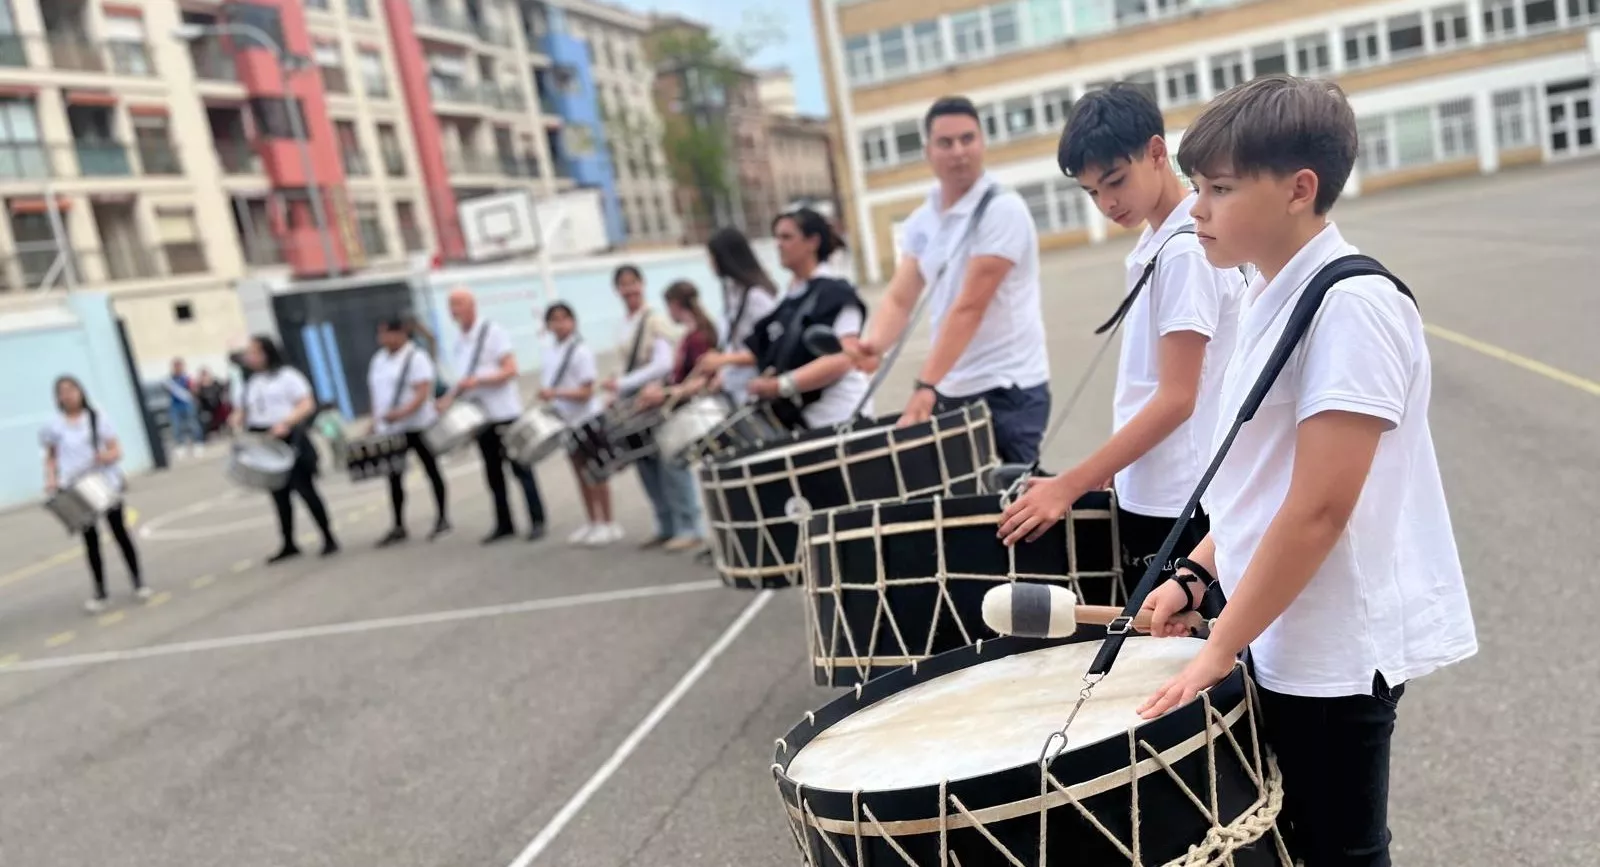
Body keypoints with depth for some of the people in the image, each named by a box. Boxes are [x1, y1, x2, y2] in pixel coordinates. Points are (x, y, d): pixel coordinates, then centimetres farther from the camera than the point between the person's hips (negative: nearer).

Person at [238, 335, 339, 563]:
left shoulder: (287, 376, -4)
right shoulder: (251, 383, 15)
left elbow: (308, 405, -12)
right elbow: (247, 413, 19)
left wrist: (285, 423, -25)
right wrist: (238, 422, -3)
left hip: (289, 440, -6)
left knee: (305, 490, -4)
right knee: (279, 495, 10)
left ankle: (329, 538, 5)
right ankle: (289, 544, 17)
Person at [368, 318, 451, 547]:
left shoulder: (416, 357, -10)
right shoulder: (379, 359, 12)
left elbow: (423, 393, -19)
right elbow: (377, 394, 19)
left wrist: (401, 412, -31)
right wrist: (375, 421, 10)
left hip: (418, 426, -7)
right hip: (389, 430, 7)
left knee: (432, 471, 5)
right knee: (394, 477, 5)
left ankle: (442, 519, 15)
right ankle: (398, 527, 12)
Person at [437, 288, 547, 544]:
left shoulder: (493, 333, -8)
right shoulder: (459, 343, 13)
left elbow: (511, 370, -15)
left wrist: (477, 381, -24)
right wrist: (450, 398, 2)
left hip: (506, 414, -7)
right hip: (480, 417, 7)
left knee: (520, 469, -2)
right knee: (493, 473, 10)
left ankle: (537, 521, 3)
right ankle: (504, 524, 16)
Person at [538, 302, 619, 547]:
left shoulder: (581, 352, -15)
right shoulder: (549, 353, 7)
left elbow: (586, 392, -19)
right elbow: (548, 386, 15)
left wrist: (555, 394, -28)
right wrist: (545, 397, -6)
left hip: (586, 421, -7)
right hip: (565, 422, 7)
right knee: (580, 473, 13)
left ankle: (609, 525, 7)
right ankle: (592, 522, 21)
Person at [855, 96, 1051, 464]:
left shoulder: (1002, 209, -14)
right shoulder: (921, 221, 8)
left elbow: (970, 307, -21)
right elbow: (899, 299, 3)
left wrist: (925, 385, -25)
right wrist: (873, 342, -20)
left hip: (1008, 388, -6)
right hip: (952, 390, 7)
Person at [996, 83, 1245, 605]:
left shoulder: (1185, 250, -16)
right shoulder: (1156, 242, 11)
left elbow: (1176, 399, -20)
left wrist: (1070, 486, -20)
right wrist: (1099, 478, 15)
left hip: (1178, 506, -9)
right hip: (1146, 497, 9)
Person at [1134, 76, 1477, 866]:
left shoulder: (1351, 305, -21)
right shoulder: (1272, 296, 7)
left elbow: (1318, 510, -24)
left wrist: (1218, 651, -19)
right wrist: (1194, 574, 8)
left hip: (1333, 652, -8)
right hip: (1280, 641, 9)